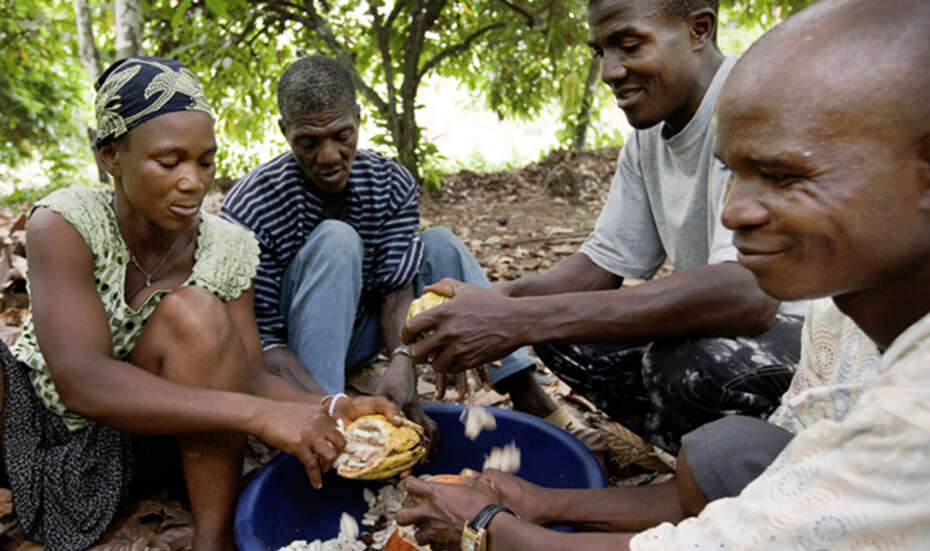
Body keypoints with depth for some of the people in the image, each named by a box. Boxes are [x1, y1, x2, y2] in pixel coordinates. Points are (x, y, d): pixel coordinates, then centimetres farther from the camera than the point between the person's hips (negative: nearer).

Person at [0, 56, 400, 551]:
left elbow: (249, 379, -12)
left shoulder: (228, 249, -11)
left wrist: (330, 411, -34)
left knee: (194, 312, -27)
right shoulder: (65, 222, -21)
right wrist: (259, 414, -42)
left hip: (141, 443, 2)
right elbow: (80, 381, -33)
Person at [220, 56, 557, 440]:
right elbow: (260, 340, -24)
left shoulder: (391, 184, -10)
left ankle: (526, 391, -17)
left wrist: (402, 362, -36)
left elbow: (396, 290, -15)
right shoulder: (251, 208, -23)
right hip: (294, 353, -4)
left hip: (356, 336, 5)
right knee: (336, 239, -29)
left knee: (440, 244, -12)